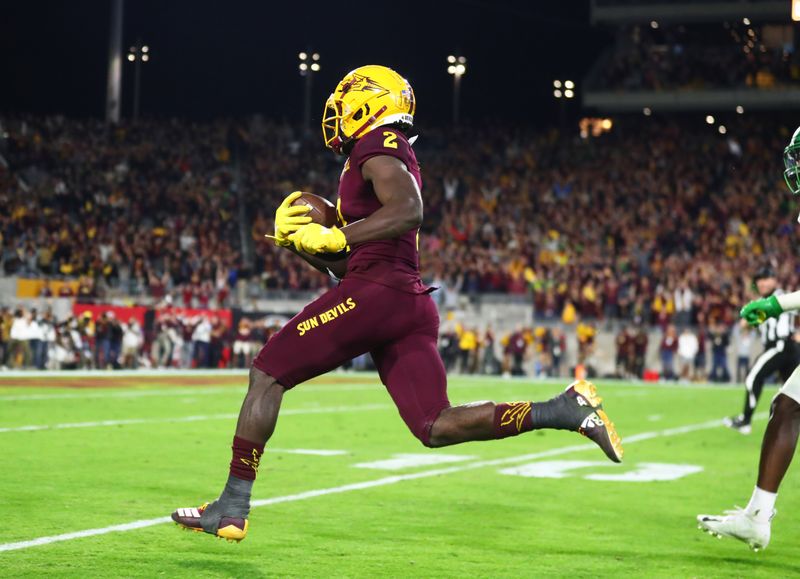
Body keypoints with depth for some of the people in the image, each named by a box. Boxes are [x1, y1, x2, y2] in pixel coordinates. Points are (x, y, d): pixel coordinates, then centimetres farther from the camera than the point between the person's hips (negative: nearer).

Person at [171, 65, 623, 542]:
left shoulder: (378, 145, 1)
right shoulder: (393, 160, 29)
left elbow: (409, 212, -19)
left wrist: (334, 237, -15)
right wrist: (294, 239, 19)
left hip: (376, 292, -9)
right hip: (413, 305, 9)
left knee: (267, 374, 0)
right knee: (437, 427, 3)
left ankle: (233, 507, 0)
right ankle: (567, 410, -6)